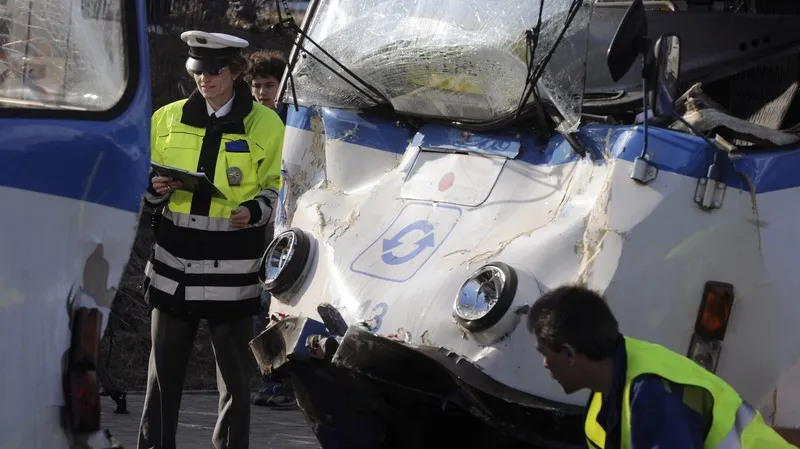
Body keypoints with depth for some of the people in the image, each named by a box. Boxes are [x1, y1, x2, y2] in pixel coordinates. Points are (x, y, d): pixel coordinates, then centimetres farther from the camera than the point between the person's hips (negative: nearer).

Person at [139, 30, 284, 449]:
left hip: (233, 268, -2)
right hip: (174, 263, 2)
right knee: (163, 372, 5)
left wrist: (254, 212, -13)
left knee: (235, 376, 2)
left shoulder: (265, 124, 2)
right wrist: (155, 189, -5)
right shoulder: (169, 118, 10)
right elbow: (147, 183, 18)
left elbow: (278, 187, 7)